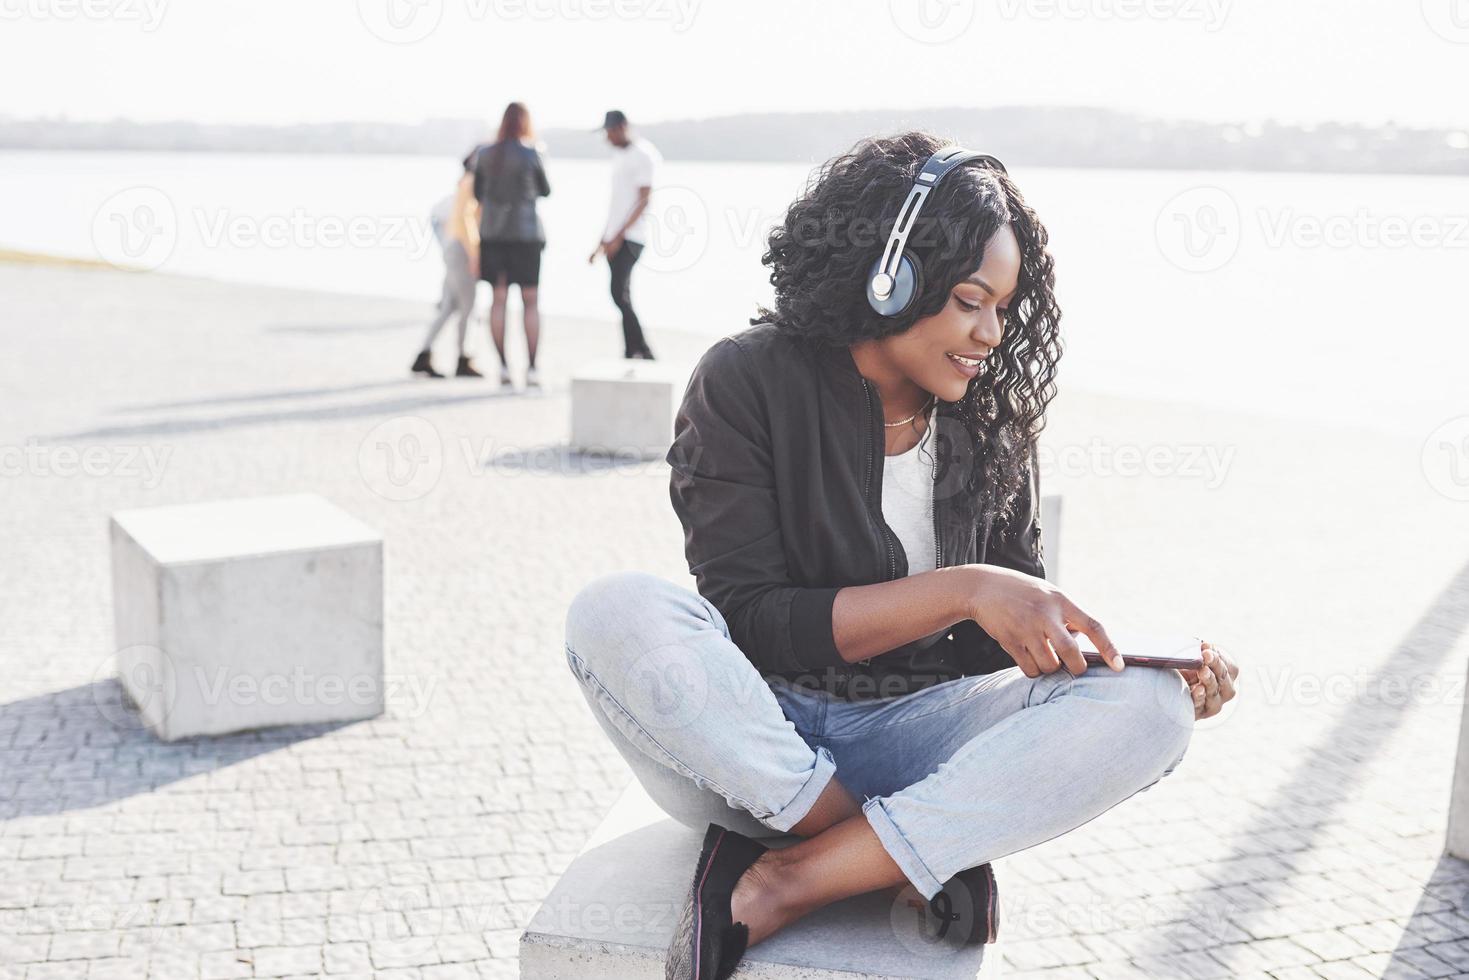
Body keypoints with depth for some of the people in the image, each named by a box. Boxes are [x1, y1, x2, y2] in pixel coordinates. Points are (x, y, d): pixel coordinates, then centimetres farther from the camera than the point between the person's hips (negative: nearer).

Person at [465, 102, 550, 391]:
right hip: (525, 232, -3)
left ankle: (503, 366, 3)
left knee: (498, 299, 7)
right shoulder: (533, 155, -8)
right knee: (531, 302, 2)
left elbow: (478, 195, 9)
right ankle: (532, 368, -3)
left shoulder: (485, 154, 2)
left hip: (492, 233, 3)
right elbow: (545, 191, 5)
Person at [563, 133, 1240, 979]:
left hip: (909, 736, 3)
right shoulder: (748, 382, -9)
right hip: (752, 734, -3)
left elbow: (1019, 635, 8)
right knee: (615, 616, -33)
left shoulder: (990, 419, 4)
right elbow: (749, 619, -16)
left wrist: (1160, 662, -12)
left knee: (1146, 709, -23)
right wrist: (961, 592, -25)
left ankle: (783, 886, -24)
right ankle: (924, 858, -21)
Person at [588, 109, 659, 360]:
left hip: (630, 238, -9)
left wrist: (619, 236, -19)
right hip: (615, 238, 9)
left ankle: (644, 353, -11)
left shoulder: (642, 155, -8)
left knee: (620, 295, -16)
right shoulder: (618, 154, 19)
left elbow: (644, 201, -14)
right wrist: (603, 241, 21)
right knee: (621, 297, 6)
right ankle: (630, 354, 9)